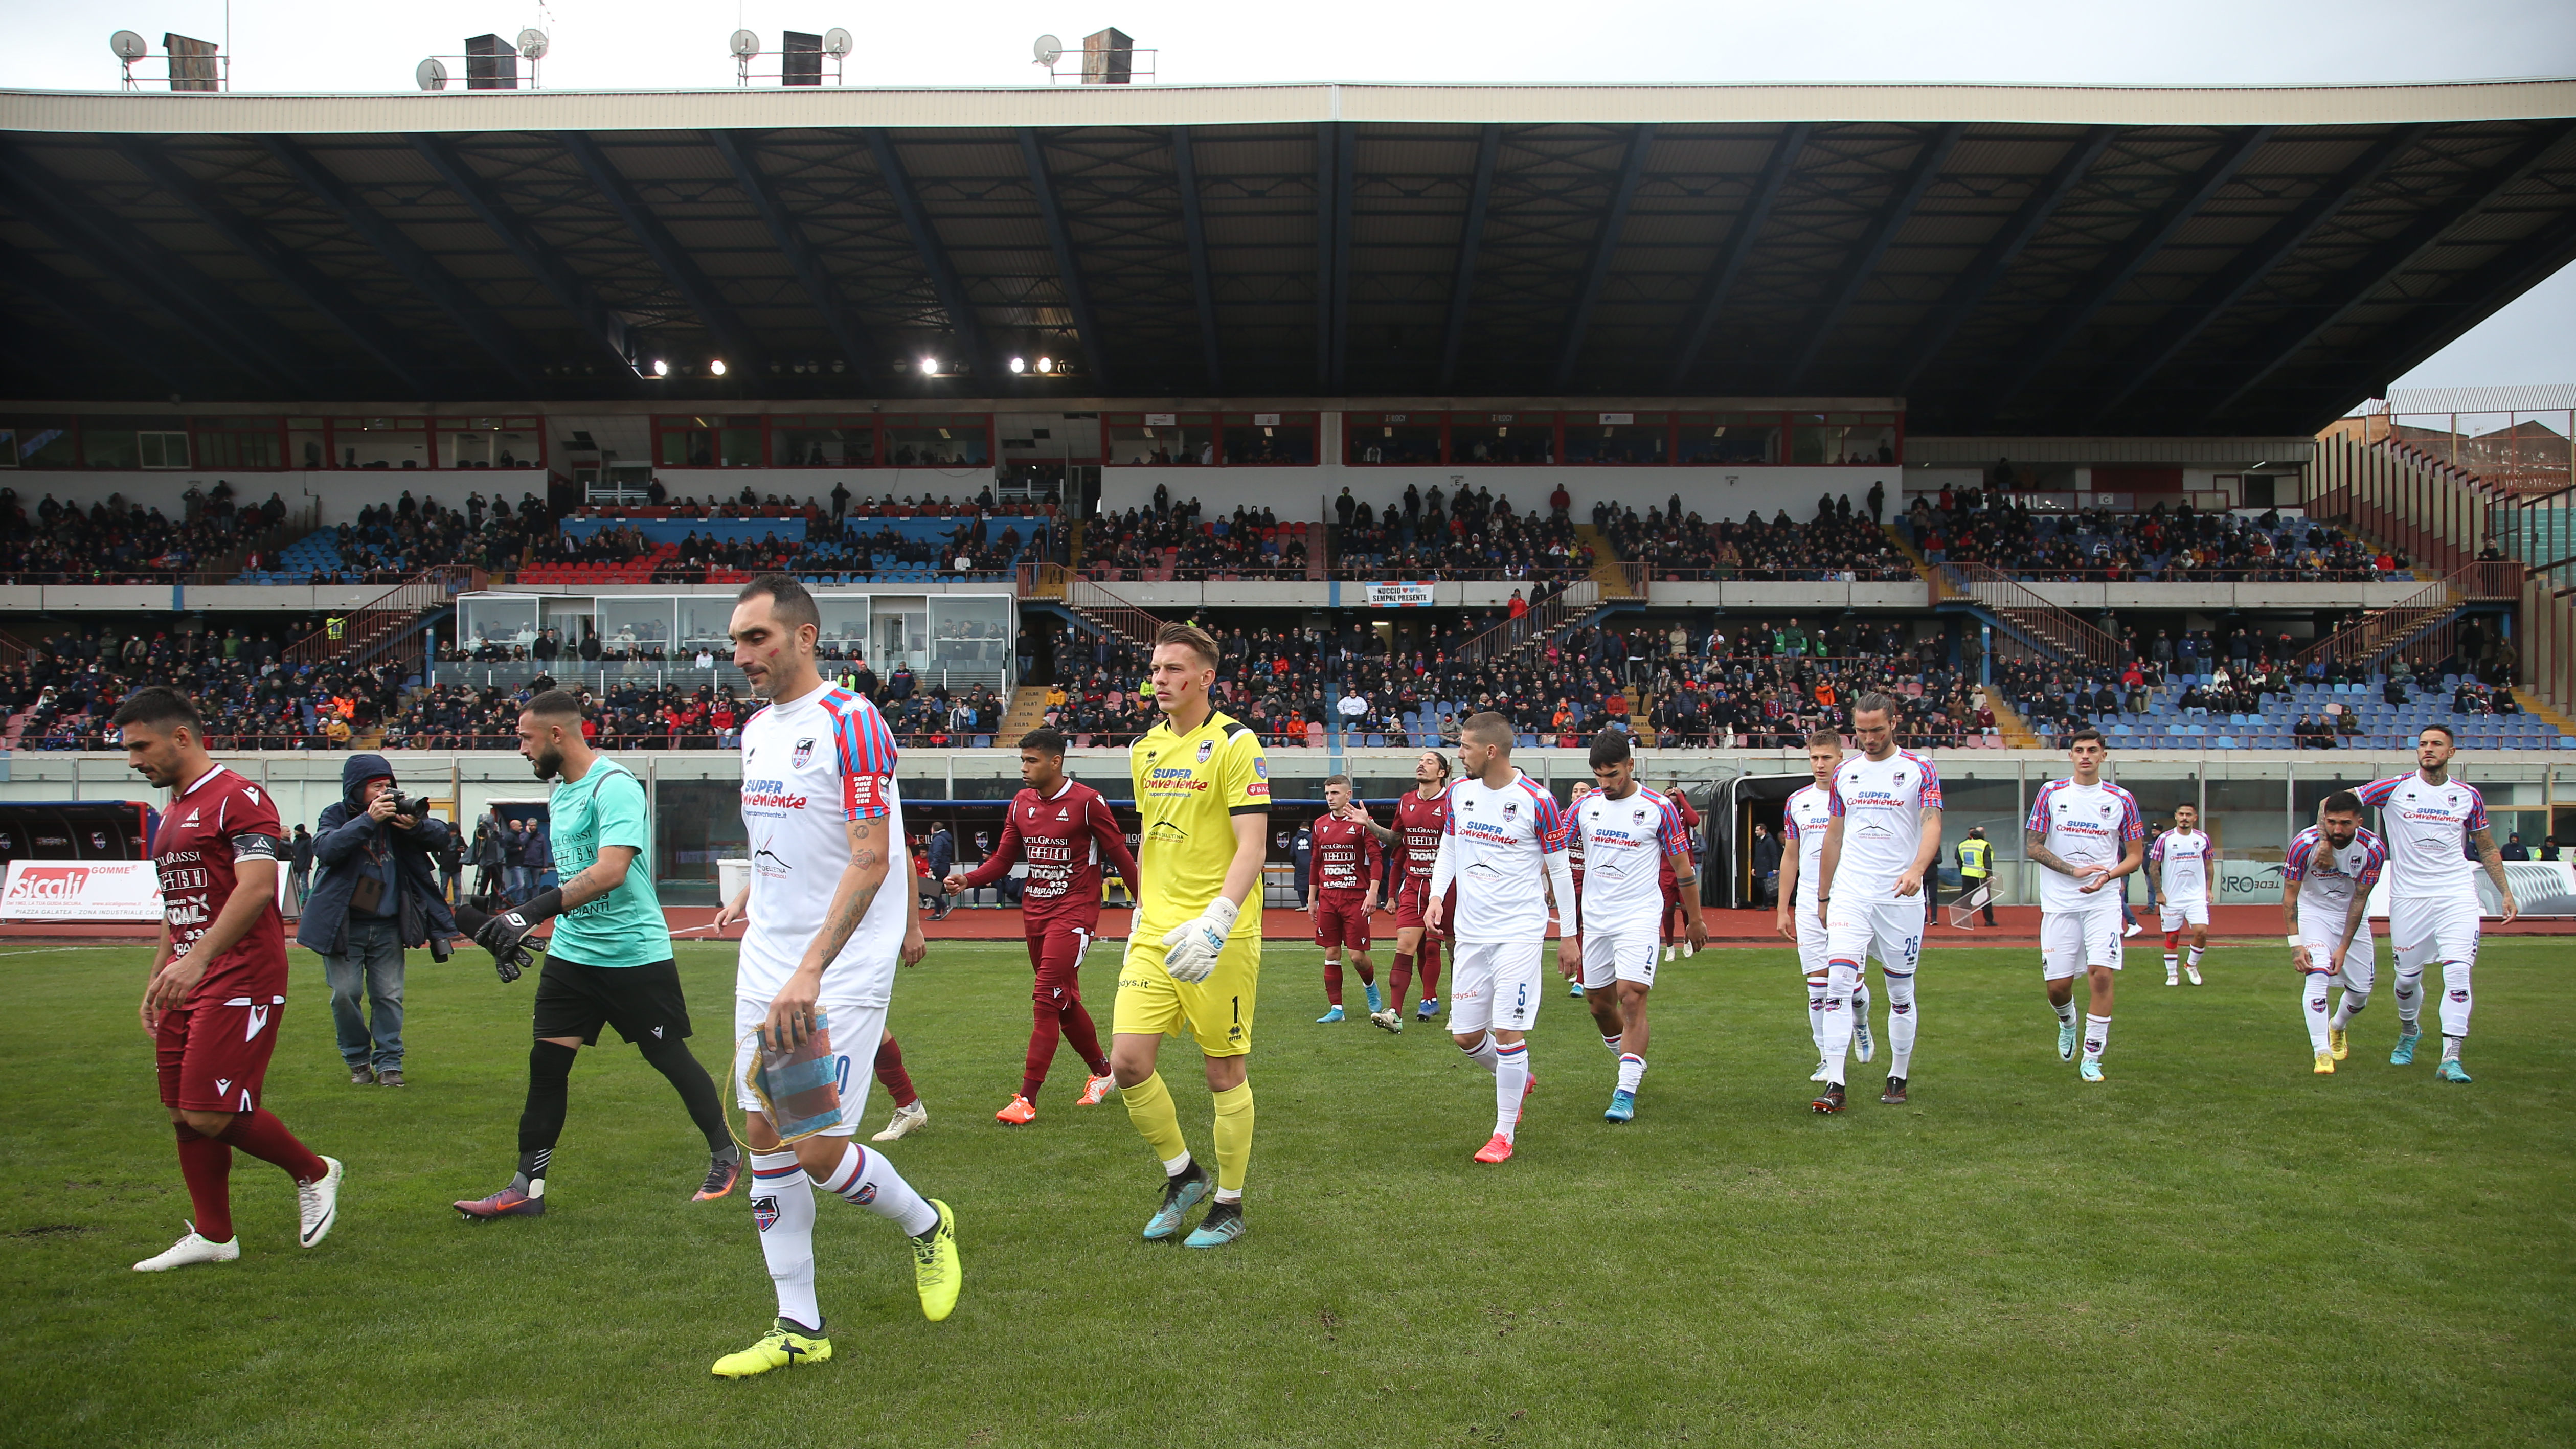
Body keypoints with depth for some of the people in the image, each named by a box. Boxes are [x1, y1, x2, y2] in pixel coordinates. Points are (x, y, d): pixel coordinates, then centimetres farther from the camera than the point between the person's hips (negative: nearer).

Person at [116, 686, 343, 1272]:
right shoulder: (172, 813, 20)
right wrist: (156, 981, 24)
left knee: (211, 1116, -11)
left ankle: (315, 1173, 11)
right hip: (187, 988, 9)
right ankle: (212, 1236, 20)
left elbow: (256, 888, -23)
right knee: (184, 1115, 9)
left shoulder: (238, 798, -11)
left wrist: (199, 958, -30)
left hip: (239, 985, -9)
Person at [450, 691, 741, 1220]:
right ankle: (527, 1188, 10)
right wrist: (512, 926, 20)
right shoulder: (559, 790, 11)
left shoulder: (614, 785, -18)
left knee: (669, 1057, 3)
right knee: (547, 1061, 2)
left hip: (634, 953, -8)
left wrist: (531, 913, -33)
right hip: (572, 952, 8)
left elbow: (611, 870, -29)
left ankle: (726, 1155, 22)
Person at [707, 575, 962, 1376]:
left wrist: (811, 970, -28)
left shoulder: (851, 722, -15)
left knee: (818, 1149, -9)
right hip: (765, 965, 8)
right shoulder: (756, 728, 12)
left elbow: (870, 859, -22)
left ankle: (926, 1225, 21)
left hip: (844, 968, -8)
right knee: (765, 1136, 7)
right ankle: (799, 1327, 19)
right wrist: (749, 896, 15)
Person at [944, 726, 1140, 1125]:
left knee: (1047, 999, -13)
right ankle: (1103, 1072, 35)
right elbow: (1003, 859, 8)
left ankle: (1027, 1100, -11)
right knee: (1065, 1002, 15)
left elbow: (1120, 856, -5)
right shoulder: (1021, 803, 7)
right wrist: (967, 880, -9)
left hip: (1073, 914, -7)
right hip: (1034, 911, 7)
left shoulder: (1087, 803, -10)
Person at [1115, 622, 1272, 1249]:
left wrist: (1216, 920, -26)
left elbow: (1252, 846, -15)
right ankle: (1183, 1175, 20)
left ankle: (1229, 1203, 21)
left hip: (1220, 937, -6)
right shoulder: (1144, 748, 11)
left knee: (1224, 1072, 3)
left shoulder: (1236, 744, -9)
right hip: (1154, 936, 6)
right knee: (1128, 1060, -2)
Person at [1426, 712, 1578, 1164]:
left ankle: (1504, 1134, 7)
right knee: (1466, 1036, 8)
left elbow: (1560, 870, -3)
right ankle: (1517, 1081, 38)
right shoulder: (1459, 791, 4)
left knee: (1508, 1032, -9)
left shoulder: (1536, 801, -12)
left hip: (1519, 933, -6)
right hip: (1471, 932, 6)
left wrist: (1570, 935, 0)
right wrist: (1437, 896, 2)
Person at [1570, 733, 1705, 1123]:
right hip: (1595, 918, 5)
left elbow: (1683, 867, 2)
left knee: (1631, 997, -17)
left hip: (1639, 918, -5)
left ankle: (1626, 1092, -14)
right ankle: (1633, 1065, 36)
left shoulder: (1658, 807, -5)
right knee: (1599, 1002, 11)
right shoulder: (1586, 805, 4)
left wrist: (1695, 920, 8)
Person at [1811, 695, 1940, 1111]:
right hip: (1850, 896, 2)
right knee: (1838, 982, -11)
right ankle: (1834, 1084, -11)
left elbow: (1932, 823, -14)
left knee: (1901, 992, 8)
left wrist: (1916, 869, -32)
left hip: (1900, 898, -2)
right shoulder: (1844, 772, 10)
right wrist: (1822, 896, 18)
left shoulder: (1919, 768, -1)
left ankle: (1898, 1079, 24)